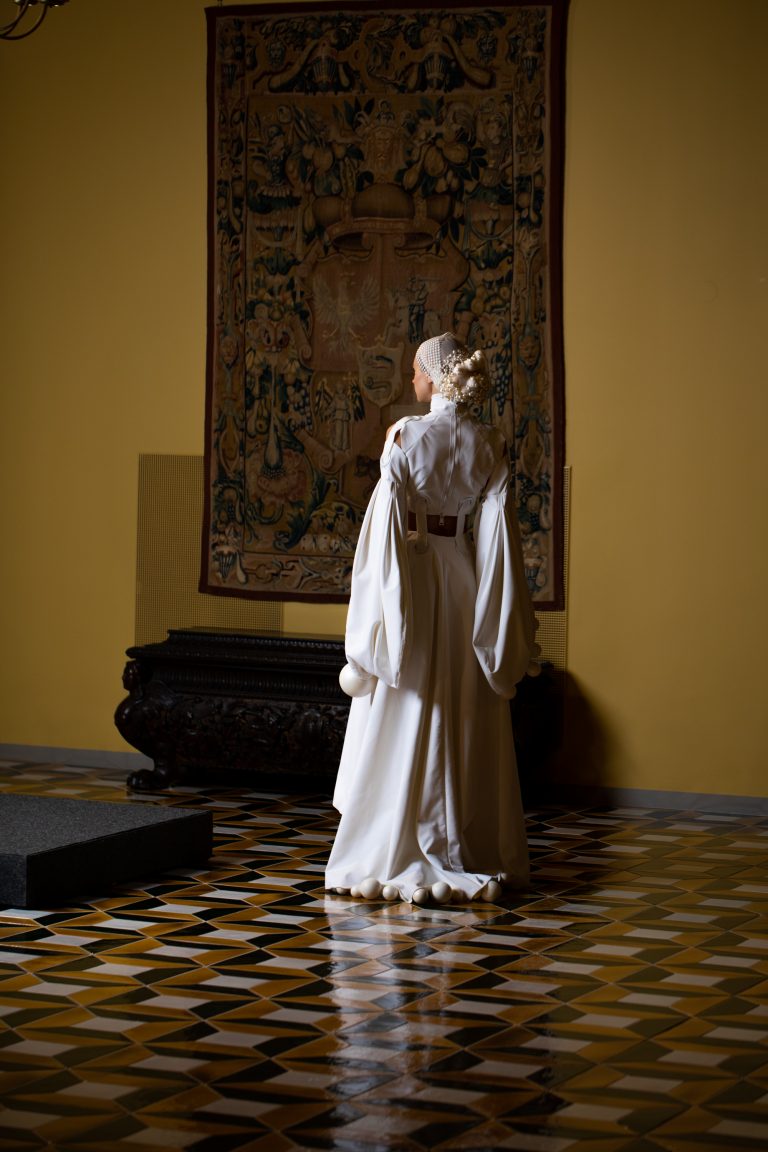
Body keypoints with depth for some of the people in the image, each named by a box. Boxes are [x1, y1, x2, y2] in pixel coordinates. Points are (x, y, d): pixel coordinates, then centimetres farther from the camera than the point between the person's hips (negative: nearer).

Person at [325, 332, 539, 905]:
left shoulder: (405, 436, -10)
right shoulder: (490, 445, 0)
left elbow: (387, 527, -10)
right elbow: (497, 533, -1)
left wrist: (378, 618, -4)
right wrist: (510, 628, 3)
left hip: (412, 585, -3)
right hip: (468, 584, 3)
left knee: (406, 728, 2)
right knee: (468, 728, 10)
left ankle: (397, 859, 4)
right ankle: (476, 856, 13)